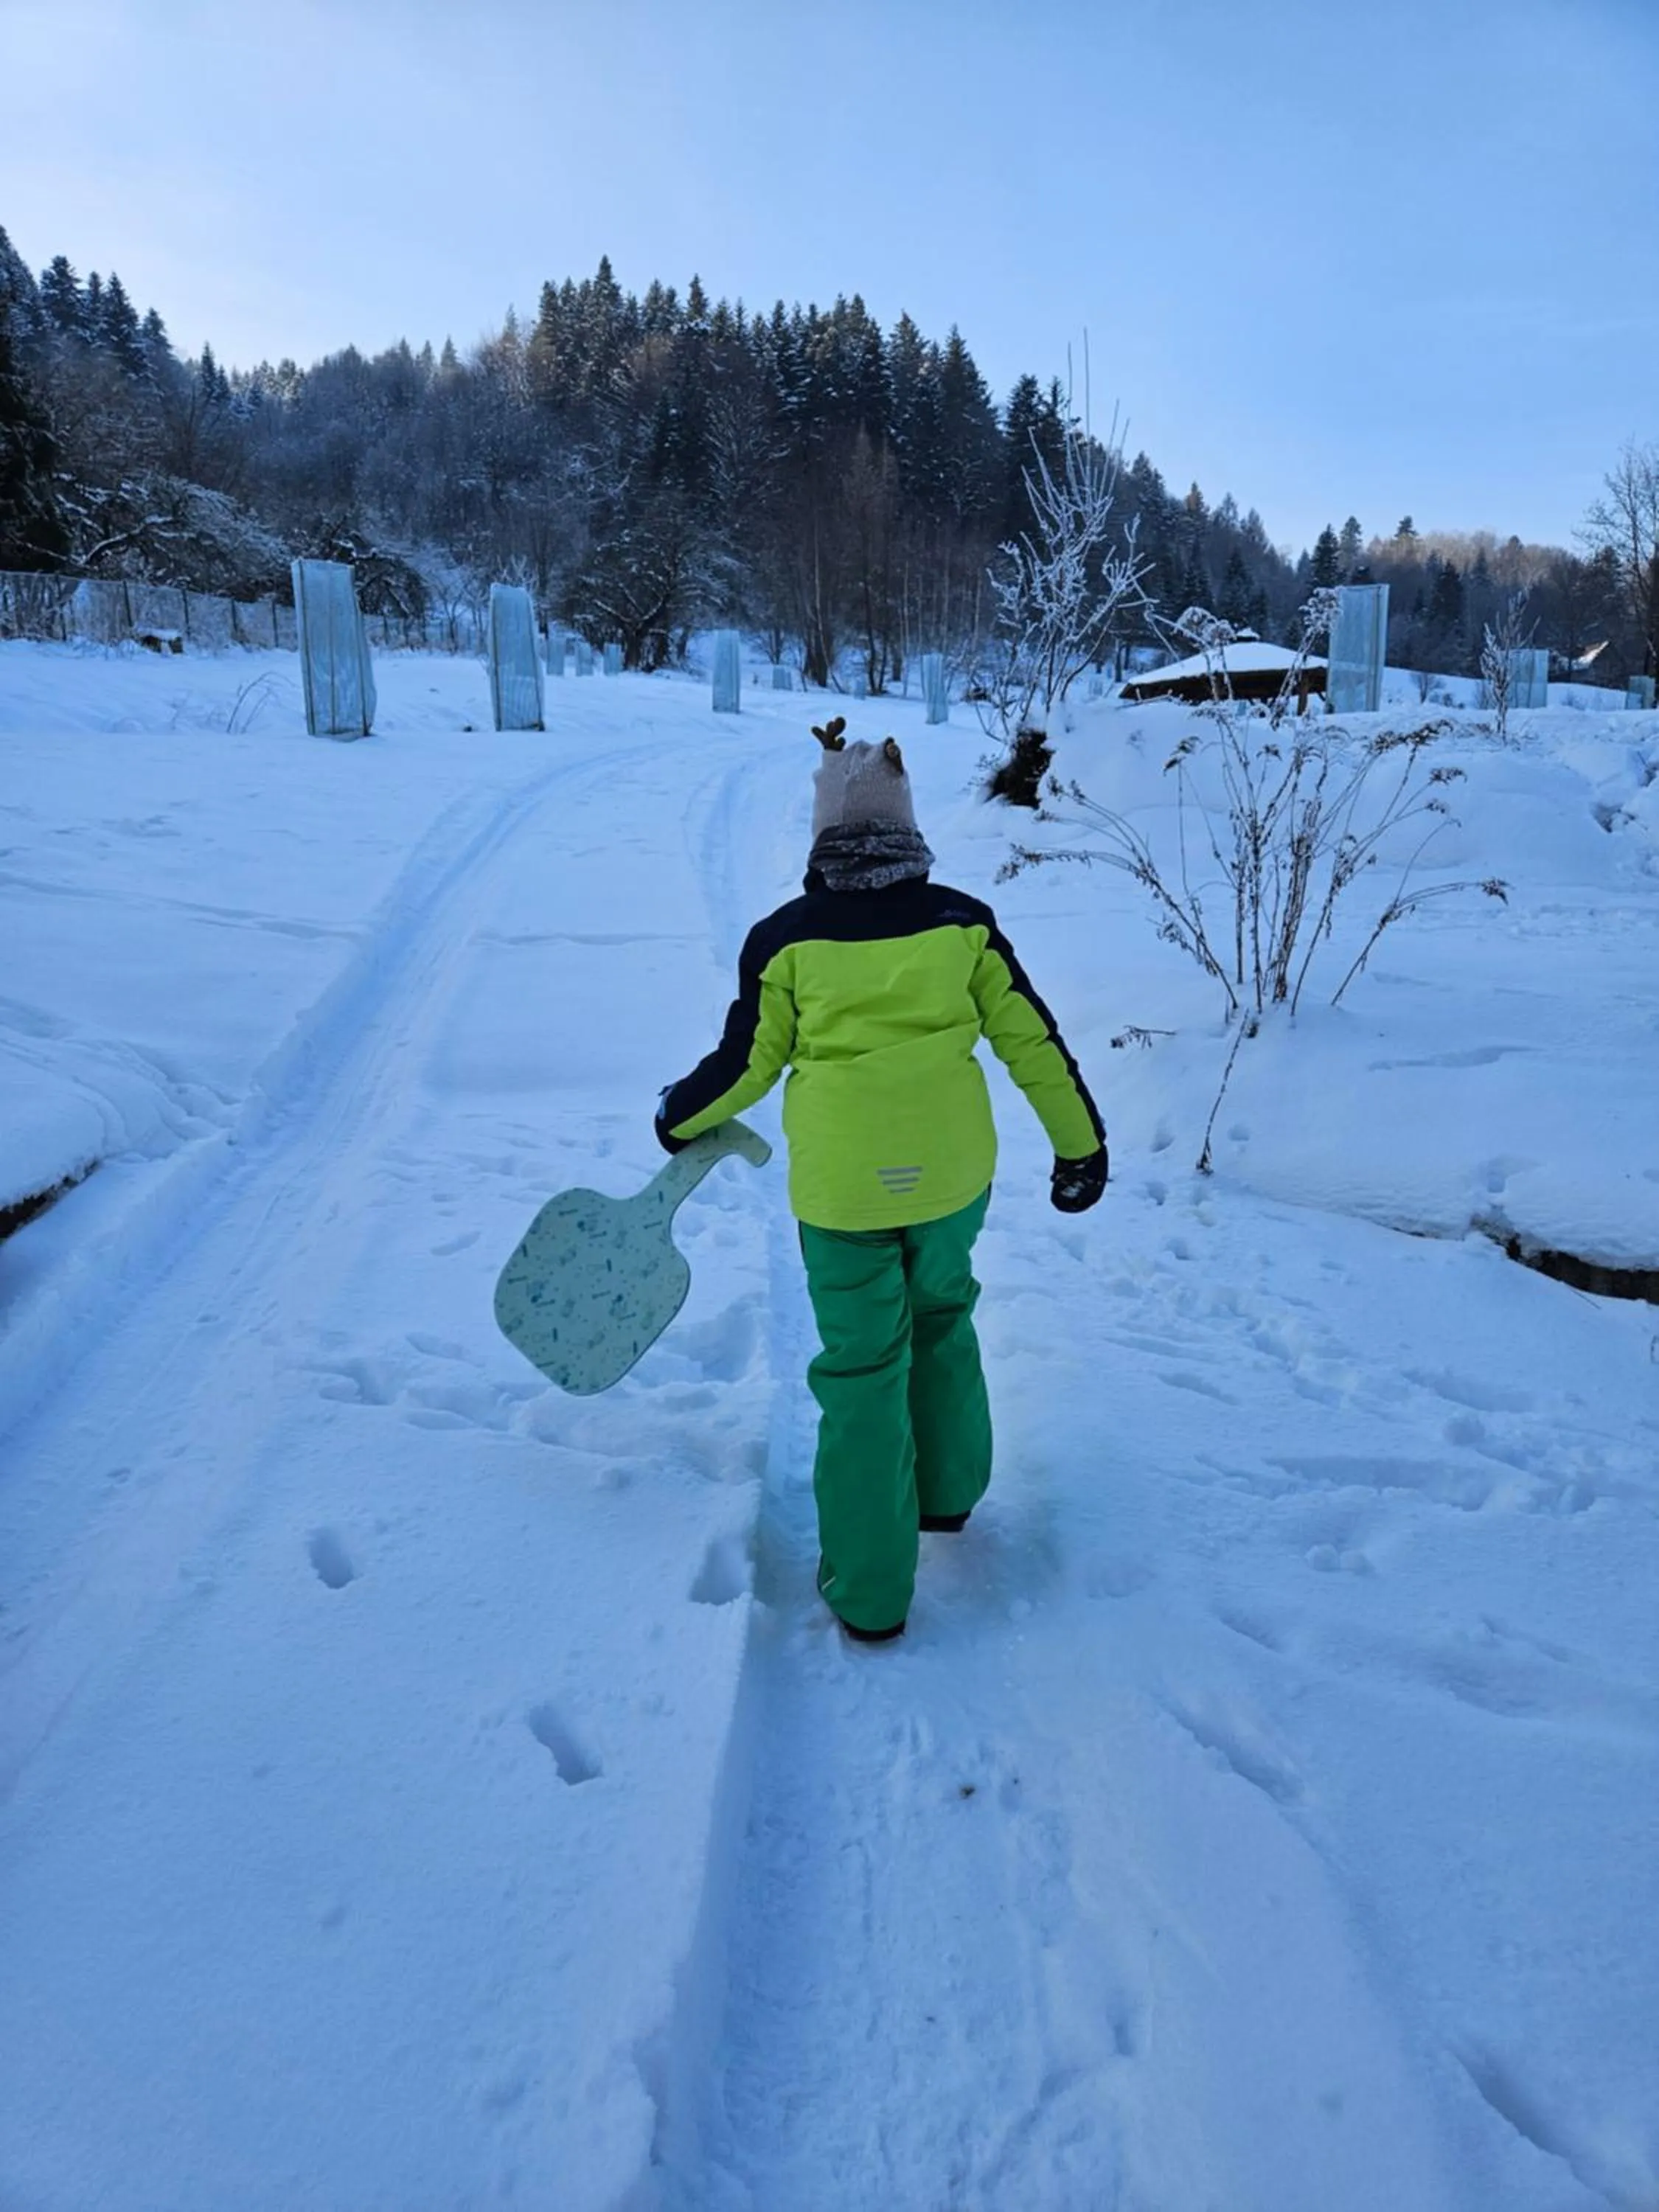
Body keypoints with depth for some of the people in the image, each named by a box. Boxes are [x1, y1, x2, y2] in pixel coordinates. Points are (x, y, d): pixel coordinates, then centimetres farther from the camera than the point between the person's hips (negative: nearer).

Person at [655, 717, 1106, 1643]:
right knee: (942, 1317, 28)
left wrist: (681, 1117, 22)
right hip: (953, 1172, 2)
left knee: (862, 1369, 9)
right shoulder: (962, 921, -1)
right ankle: (948, 1490, 44)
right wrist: (1081, 1146, 12)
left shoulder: (784, 937, -5)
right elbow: (1033, 1041, 1)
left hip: (840, 1185, -2)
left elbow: (748, 1061, 2)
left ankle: (869, 1592, 18)